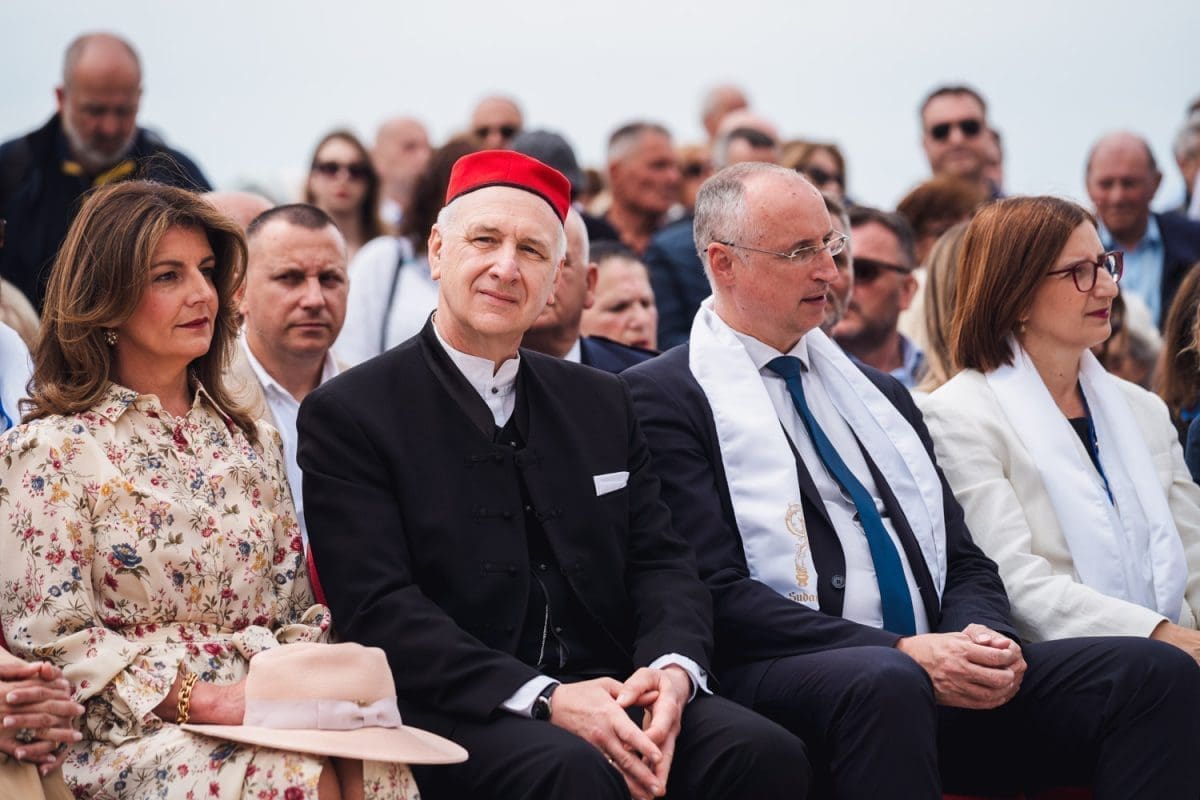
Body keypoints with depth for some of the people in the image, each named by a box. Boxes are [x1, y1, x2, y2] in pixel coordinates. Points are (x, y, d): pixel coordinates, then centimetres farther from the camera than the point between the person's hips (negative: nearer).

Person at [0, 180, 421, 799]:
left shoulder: (252, 443, 18)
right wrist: (203, 698, -16)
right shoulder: (50, 451, -1)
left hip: (268, 718, 5)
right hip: (133, 735, -5)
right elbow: (50, 641, -6)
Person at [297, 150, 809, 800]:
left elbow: (660, 562, 13)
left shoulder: (602, 404, 19)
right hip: (454, 715, -5)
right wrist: (544, 699, -21)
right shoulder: (349, 415, 2)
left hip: (609, 695, 5)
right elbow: (381, 608, -9)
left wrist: (672, 668, -11)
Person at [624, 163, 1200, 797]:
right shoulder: (662, 396, 2)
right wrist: (902, 654, -17)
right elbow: (717, 595, -9)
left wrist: (982, 637, -3)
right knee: (885, 684, -41)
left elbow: (965, 563, 21)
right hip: (775, 684, -6)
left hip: (941, 673, 7)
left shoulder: (879, 393, 25)